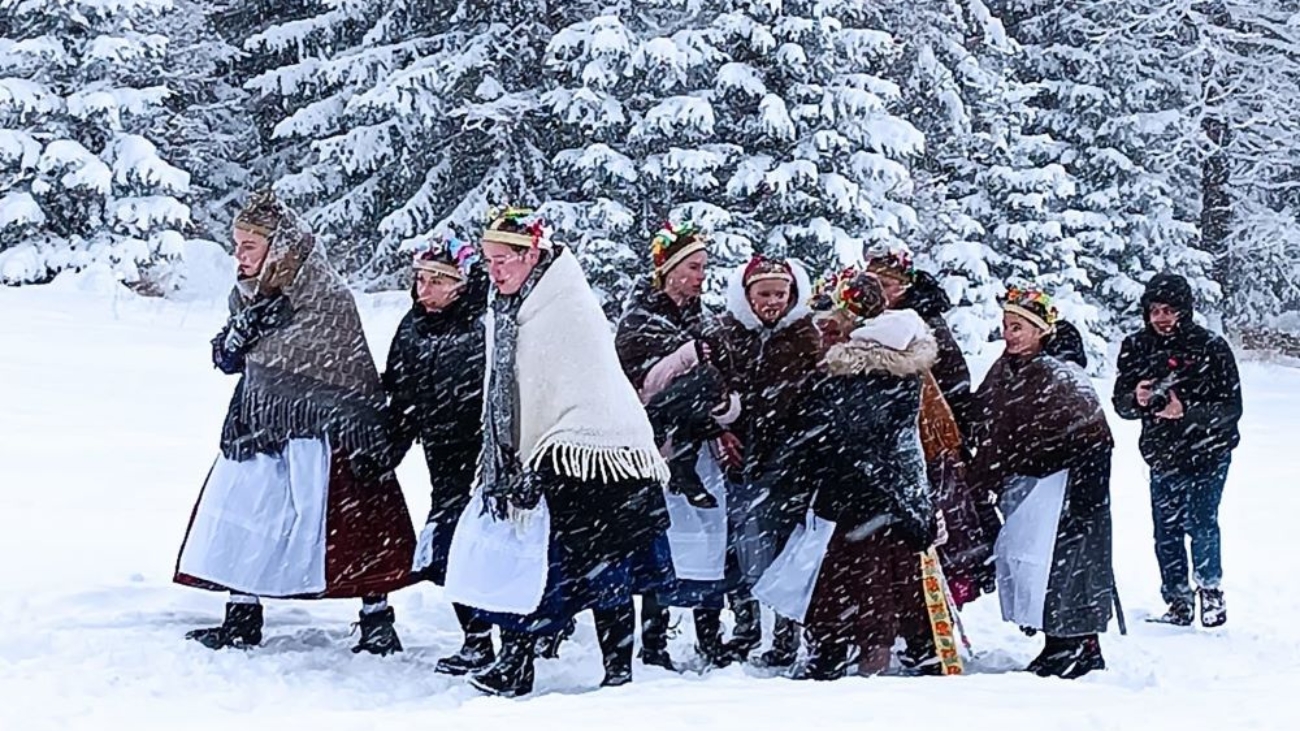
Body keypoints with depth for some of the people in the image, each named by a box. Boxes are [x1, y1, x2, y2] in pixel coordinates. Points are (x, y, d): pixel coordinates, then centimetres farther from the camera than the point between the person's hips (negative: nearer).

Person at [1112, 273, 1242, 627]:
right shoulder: (1136, 348, -2)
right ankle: (1178, 602, 19)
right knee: (1166, 532, 5)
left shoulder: (1211, 347, -13)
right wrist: (1137, 400, -20)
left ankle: (1211, 591, 13)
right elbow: (1120, 403, 4)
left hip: (1208, 453, -3)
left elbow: (1232, 407, -13)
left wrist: (1187, 411, -28)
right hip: (1163, 455, 4)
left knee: (1201, 524, -10)